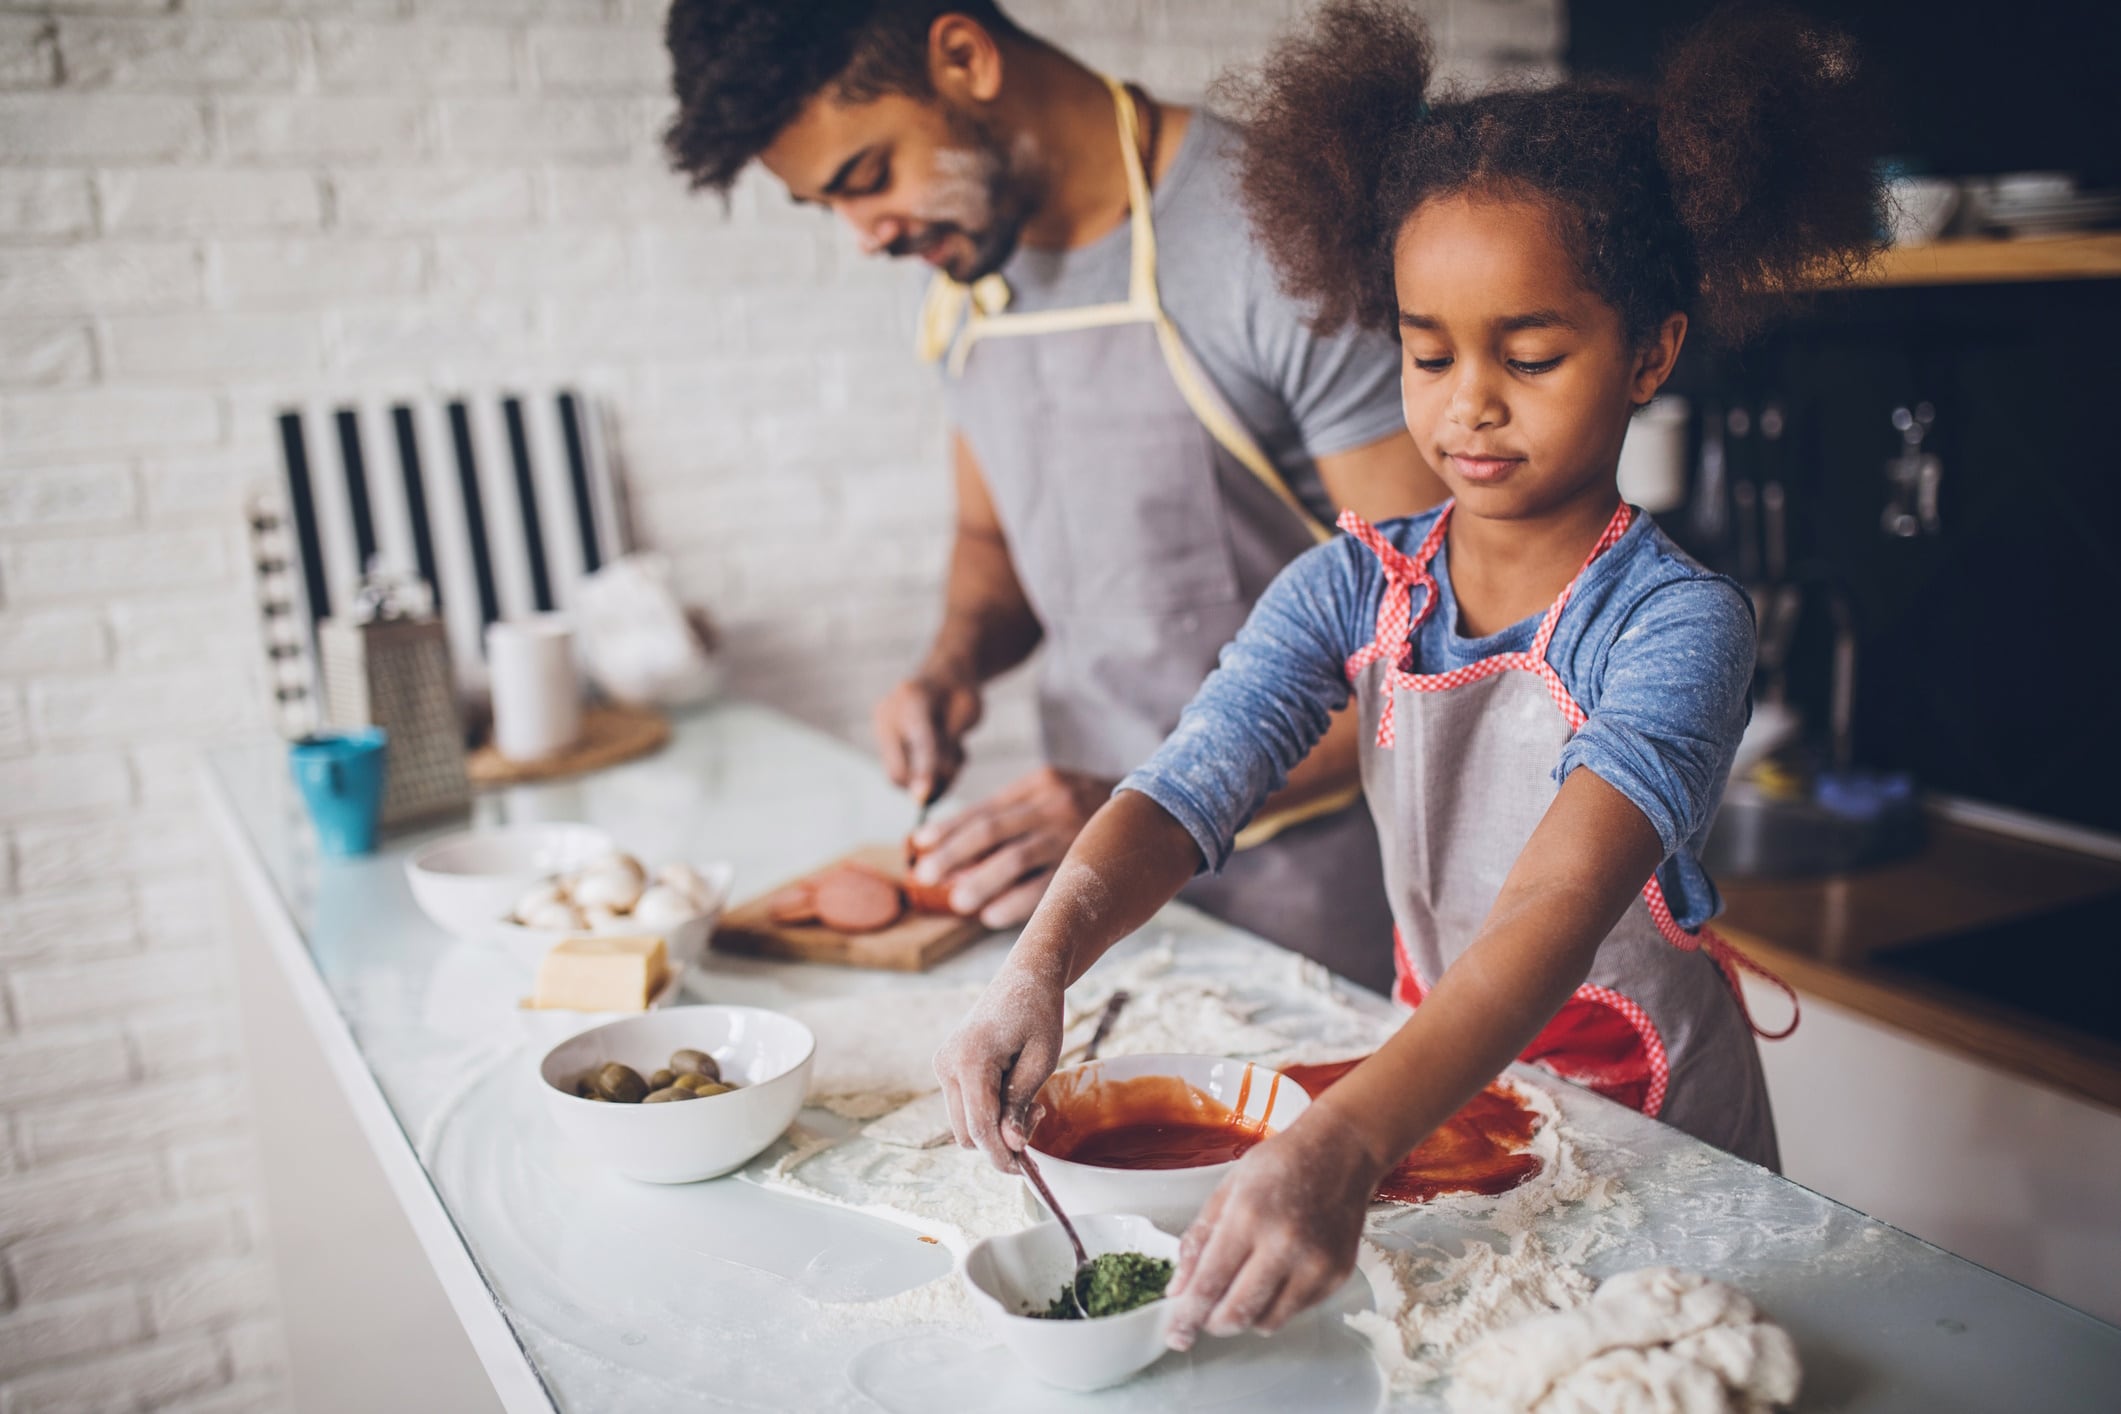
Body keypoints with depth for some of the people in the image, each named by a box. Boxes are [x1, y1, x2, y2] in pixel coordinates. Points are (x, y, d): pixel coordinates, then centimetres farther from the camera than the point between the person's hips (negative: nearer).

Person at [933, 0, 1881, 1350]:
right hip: (1438, 1082, 3)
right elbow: (1190, 785, -20)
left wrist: (1346, 1141, -50)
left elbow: (1557, 908, -36)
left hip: (1650, 1128, -2)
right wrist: (1044, 962, -40)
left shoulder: (1679, 622, -21)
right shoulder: (1352, 591, -7)